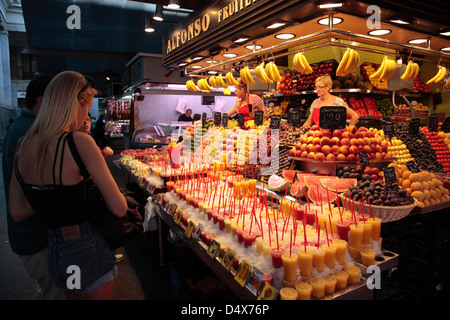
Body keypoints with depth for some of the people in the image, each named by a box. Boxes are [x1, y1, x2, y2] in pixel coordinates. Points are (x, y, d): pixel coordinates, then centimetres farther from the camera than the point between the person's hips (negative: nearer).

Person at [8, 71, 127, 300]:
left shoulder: (25, 145, -1)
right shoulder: (79, 142, -22)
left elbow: (17, 212, 6)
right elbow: (119, 208, -21)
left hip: (54, 252, 6)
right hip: (87, 252, -6)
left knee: (72, 295, 29)